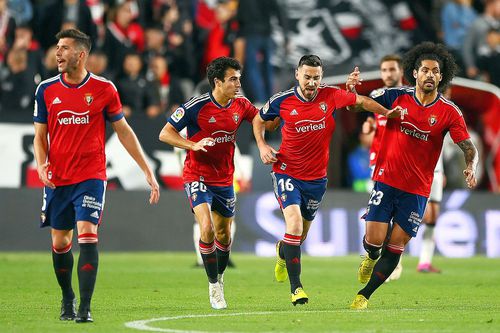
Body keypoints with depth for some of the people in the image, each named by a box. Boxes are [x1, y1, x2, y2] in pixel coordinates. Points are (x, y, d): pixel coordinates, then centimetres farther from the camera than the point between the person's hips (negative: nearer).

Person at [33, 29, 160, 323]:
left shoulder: (104, 88, -3)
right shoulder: (46, 90, 3)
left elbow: (123, 131, 6)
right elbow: (40, 135, 10)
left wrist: (148, 171, 5)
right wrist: (41, 165, -10)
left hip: (91, 177, -3)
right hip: (57, 179, 3)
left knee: (87, 235, -17)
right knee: (60, 242, 8)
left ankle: (85, 307, -17)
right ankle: (67, 299, 30)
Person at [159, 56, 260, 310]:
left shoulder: (241, 105, -3)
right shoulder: (196, 107, -17)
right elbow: (165, 133, -12)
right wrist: (193, 145, -25)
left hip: (225, 179, 5)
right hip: (198, 177, -5)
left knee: (224, 234, 13)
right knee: (207, 229, -21)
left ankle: (219, 278, 38)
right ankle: (213, 285, -7)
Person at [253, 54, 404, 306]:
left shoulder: (331, 96, -8)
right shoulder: (282, 101, -10)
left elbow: (361, 101, 9)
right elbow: (259, 120, 9)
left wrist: (386, 113, -4)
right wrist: (262, 146, -6)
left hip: (317, 177, 3)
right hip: (287, 173, -3)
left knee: (302, 232, 16)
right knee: (294, 224, -22)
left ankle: (283, 251, 54)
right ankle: (296, 287, -15)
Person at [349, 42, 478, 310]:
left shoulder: (449, 112, -4)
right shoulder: (397, 97, 0)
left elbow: (469, 148, -4)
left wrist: (470, 167, -25)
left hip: (417, 190, 0)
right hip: (386, 180, 0)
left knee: (395, 247, -1)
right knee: (374, 239, -9)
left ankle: (364, 295, 12)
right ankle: (370, 257, 29)